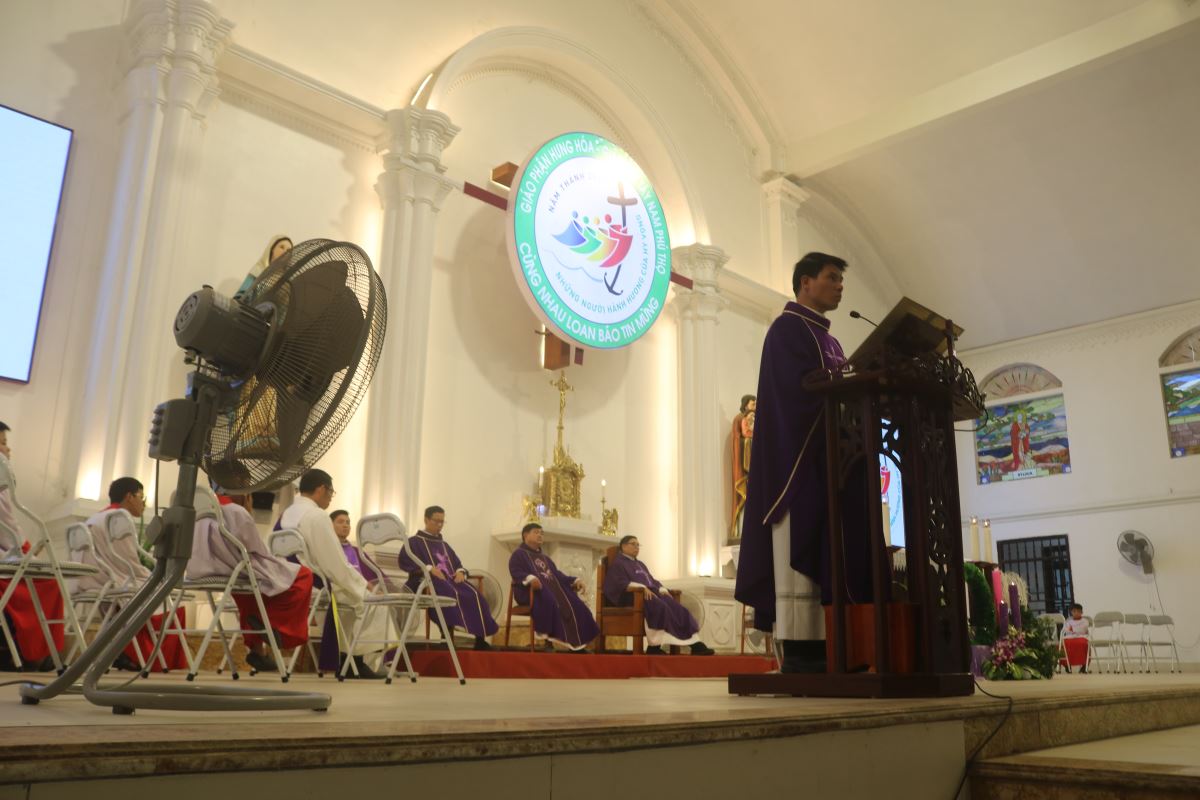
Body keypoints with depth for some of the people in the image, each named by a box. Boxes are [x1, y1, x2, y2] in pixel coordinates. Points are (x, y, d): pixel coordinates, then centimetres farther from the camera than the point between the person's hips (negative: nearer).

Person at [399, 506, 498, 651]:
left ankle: (479, 639, -32)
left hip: (450, 579, 6)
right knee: (452, 594, -40)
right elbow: (404, 560, -8)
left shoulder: (444, 545, 31)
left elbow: (457, 564, 24)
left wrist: (460, 572, -3)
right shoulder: (415, 542, 11)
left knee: (473, 594, -26)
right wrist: (429, 569, -21)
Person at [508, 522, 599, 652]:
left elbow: (557, 574, 26)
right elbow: (516, 572, -9)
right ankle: (548, 640, -36)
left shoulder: (545, 557, 33)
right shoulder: (519, 554, 9)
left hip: (553, 589, 7)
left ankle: (575, 644, -24)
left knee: (575, 604, -17)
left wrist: (575, 580, 8)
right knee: (549, 600, -40)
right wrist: (530, 578, -31)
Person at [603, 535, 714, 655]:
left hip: (651, 593, 7)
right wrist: (642, 587, -26)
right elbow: (621, 584, -12)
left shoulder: (640, 564, 31)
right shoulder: (617, 564, 6)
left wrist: (662, 590, 3)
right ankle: (654, 646, -38)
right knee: (660, 606, -35)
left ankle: (695, 643, -29)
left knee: (675, 606, -18)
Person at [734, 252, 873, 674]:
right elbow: (802, 389, -16)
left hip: (829, 458, 9)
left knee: (823, 554, 3)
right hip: (800, 456, -9)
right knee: (800, 552, -12)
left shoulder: (826, 338, 26)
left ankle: (818, 650, 3)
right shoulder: (787, 328, -2)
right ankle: (797, 653, -12)